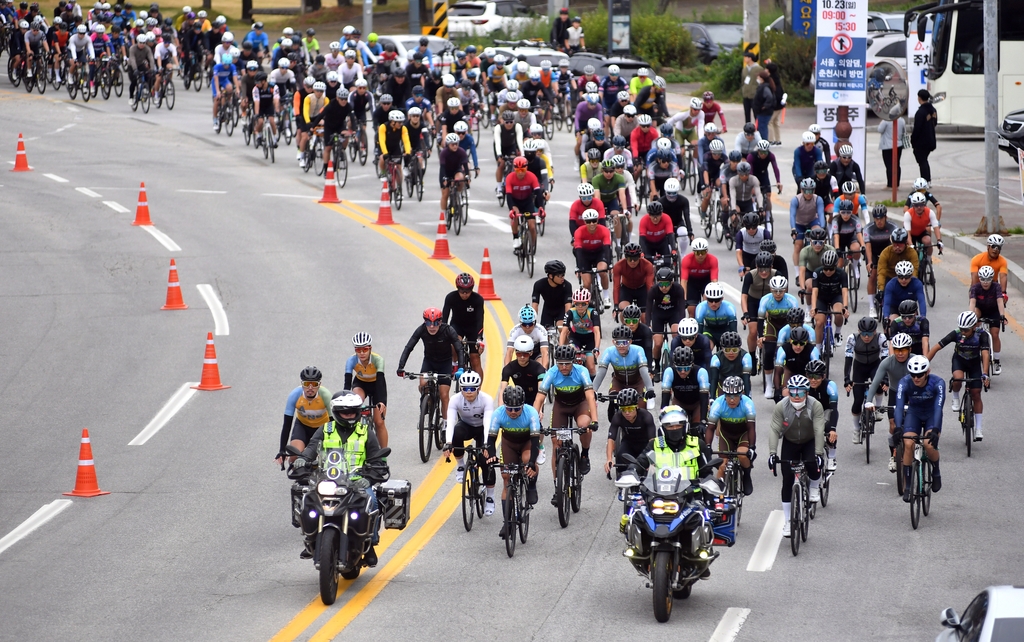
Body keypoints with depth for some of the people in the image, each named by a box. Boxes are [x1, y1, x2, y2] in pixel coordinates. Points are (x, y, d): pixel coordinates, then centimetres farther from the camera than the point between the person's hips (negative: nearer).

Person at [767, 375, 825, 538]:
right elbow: (774, 430, -28)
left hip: (810, 442, -1)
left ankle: (814, 488, 5)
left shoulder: (815, 406, -26)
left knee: (813, 466, -31)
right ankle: (787, 521, 5)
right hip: (790, 443, 1)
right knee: (787, 482, -4)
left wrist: (818, 454, -42)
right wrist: (772, 453, -39)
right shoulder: (781, 407, -23)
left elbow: (819, 431, -32)